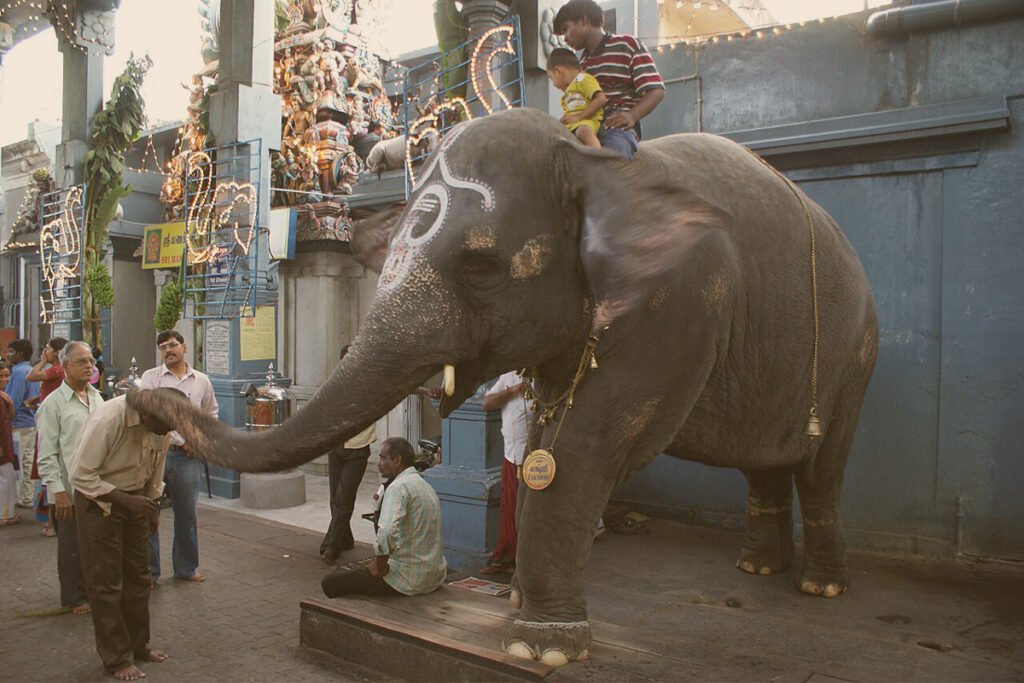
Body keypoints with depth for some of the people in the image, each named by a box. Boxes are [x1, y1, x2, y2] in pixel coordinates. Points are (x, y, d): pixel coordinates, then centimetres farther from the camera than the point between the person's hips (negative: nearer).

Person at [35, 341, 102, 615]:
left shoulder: (96, 398, 10)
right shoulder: (53, 403, -8)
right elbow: (46, 454, -10)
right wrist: (58, 491, -14)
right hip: (70, 491, -5)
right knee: (71, 547, 7)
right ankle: (73, 598, 23)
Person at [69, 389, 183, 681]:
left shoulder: (162, 423, -10)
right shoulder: (108, 419, -30)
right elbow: (80, 475, -23)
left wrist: (152, 506, 12)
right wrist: (125, 500, -26)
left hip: (135, 497, 6)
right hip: (98, 500, -6)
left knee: (138, 575, 12)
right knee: (105, 581, 0)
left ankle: (138, 645, 27)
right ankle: (117, 659, 12)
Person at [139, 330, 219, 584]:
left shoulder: (201, 381, 10)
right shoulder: (151, 377, 1)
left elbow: (211, 414, 21)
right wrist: (180, 440, -15)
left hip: (187, 457, 2)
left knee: (187, 514, 10)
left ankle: (186, 568, 25)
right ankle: (149, 572, 15)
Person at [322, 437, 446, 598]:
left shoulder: (398, 487, -18)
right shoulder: (425, 485, 13)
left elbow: (386, 533, -33)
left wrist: (381, 568, -16)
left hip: (409, 579, -9)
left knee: (330, 582, -1)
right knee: (365, 566, 32)